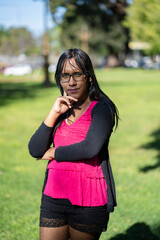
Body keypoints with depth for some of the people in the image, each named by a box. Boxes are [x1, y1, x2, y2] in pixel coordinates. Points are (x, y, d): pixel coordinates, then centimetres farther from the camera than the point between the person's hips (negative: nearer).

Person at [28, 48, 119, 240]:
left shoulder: (101, 108, -6)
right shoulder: (62, 109, 11)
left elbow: (90, 148, -22)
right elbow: (35, 151, 2)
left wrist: (53, 152, -6)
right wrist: (54, 114, -7)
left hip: (88, 201, -4)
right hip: (53, 197, 5)